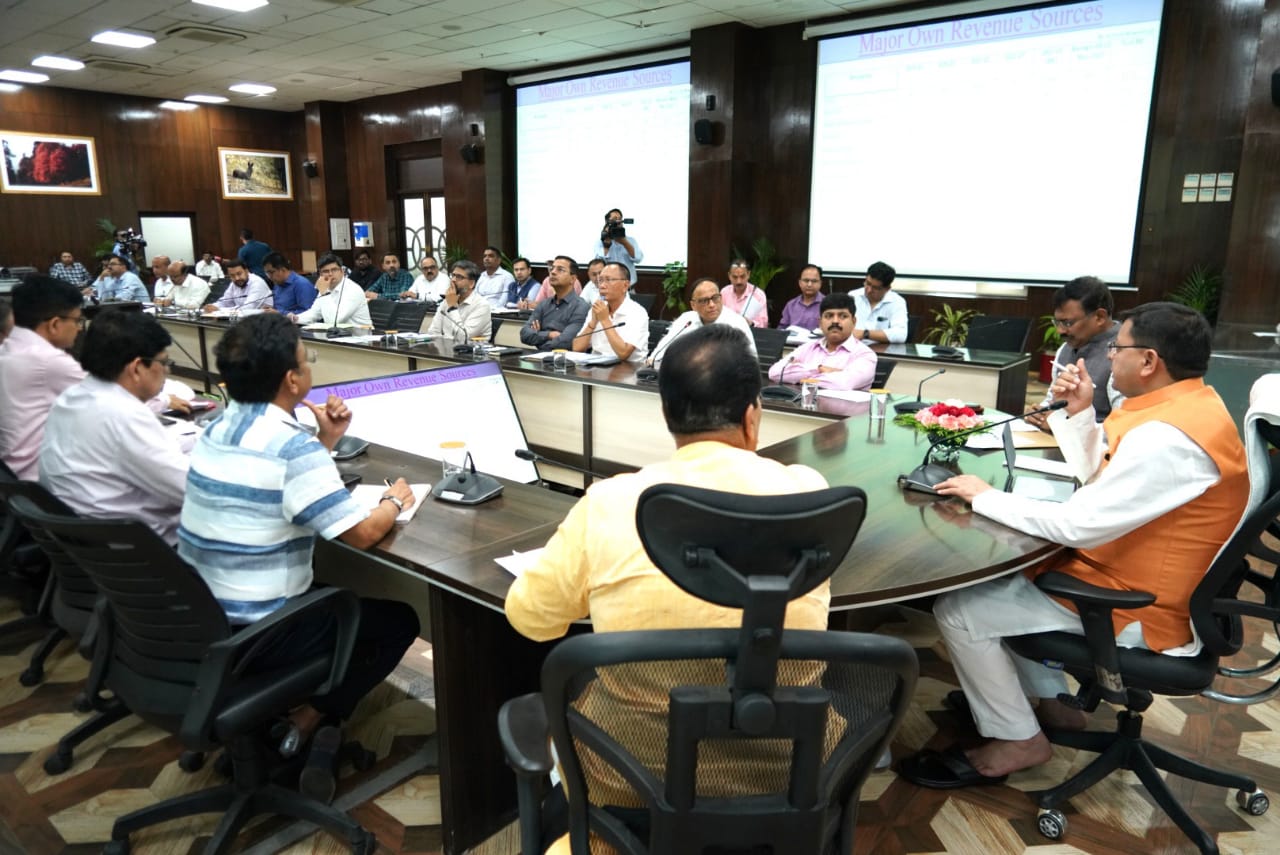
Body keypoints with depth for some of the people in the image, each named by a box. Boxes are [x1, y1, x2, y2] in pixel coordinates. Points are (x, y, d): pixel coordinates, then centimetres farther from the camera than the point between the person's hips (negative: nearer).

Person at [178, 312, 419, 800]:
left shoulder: (218, 428, 5)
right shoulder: (293, 447, -22)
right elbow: (360, 534, -23)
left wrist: (326, 441, 6)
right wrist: (395, 502, -3)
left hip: (195, 619, 8)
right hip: (255, 635, -8)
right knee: (398, 620, 8)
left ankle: (283, 706, 22)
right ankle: (310, 722, 6)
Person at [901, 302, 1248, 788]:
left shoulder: (1168, 437, -30)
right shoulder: (1183, 405, 4)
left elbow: (1077, 525, -30)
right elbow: (1099, 479, 12)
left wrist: (986, 497, -19)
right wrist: (1079, 414, -1)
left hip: (1134, 606, -11)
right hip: (1126, 569, 11)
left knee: (958, 609, -14)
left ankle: (1016, 740, 6)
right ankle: (1050, 700, 27)